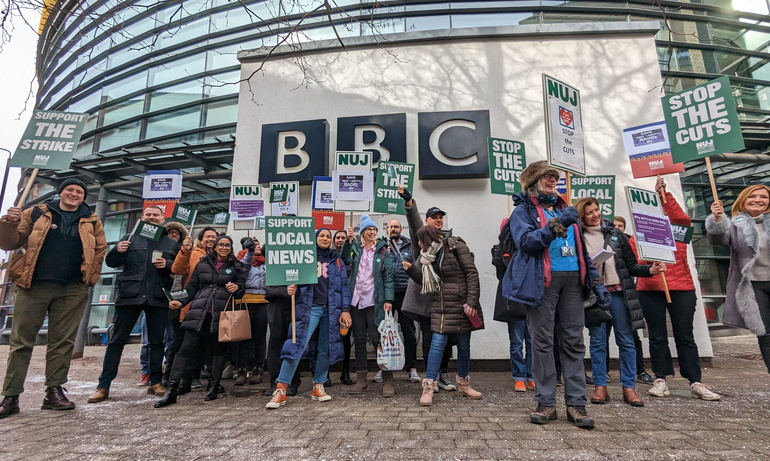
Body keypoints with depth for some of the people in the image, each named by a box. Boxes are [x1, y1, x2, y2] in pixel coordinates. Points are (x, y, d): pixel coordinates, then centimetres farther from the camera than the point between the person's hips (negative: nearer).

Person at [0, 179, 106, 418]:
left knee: (63, 341, 4)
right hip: (33, 286, 0)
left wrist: (90, 276, -1)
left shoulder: (91, 222, 11)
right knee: (21, 341, 4)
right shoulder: (36, 214, 9)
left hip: (72, 291, 1)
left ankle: (54, 391, 13)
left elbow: (100, 250, 13)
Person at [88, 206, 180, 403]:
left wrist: (167, 264, -12)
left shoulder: (171, 243, 12)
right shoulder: (130, 238, 10)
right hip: (129, 296, 0)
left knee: (157, 341, 6)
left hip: (158, 298, 1)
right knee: (117, 340, 3)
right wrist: (117, 251, -11)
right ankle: (103, 386, 12)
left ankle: (155, 382, 17)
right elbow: (111, 262, 8)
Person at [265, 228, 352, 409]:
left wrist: (345, 309, 0)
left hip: (331, 309, 3)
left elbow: (344, 286, 9)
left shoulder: (336, 260, 13)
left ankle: (318, 387, 19)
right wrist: (291, 289, -17)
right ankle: (280, 390, -5)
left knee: (326, 349, 5)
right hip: (309, 307, -2)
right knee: (298, 345, -12)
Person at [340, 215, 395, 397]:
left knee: (378, 339, -5)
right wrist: (348, 240, -21)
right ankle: (361, 379, 20)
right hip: (356, 300, 3)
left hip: (374, 301, -3)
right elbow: (346, 259, -9)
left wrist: (388, 299, -10)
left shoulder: (382, 250, 3)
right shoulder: (355, 248, 10)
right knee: (359, 340, 10)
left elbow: (388, 276, -2)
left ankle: (388, 381, 5)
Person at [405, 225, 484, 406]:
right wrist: (411, 269, 3)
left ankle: (463, 384, 27)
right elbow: (426, 281, 16)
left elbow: (472, 273, -10)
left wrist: (472, 301, -16)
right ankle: (428, 388, -3)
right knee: (437, 343, -6)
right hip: (440, 307, 4)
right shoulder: (430, 256, 14)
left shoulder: (456, 246, -5)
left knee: (463, 345, 9)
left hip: (461, 305, -3)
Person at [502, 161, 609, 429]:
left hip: (572, 280, 6)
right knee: (543, 342, 0)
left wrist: (595, 281, 15)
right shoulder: (523, 210, 4)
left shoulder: (564, 209, 22)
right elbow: (526, 241, -14)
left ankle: (576, 404, 12)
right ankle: (546, 403, 9)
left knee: (574, 342, 5)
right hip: (542, 281, -5)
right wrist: (556, 226, -23)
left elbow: (581, 248, 21)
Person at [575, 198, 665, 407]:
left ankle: (629, 387, 14)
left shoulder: (615, 233, 9)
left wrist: (650, 270, -7)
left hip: (618, 292, 2)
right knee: (597, 341, 4)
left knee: (626, 341, 4)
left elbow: (631, 265, 9)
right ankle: (600, 387, 13)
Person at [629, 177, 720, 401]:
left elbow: (680, 216, -14)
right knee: (657, 336, 8)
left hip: (681, 288, 0)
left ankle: (696, 383, 16)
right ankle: (661, 380, 16)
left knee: (685, 336, 7)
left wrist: (664, 193, -18)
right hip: (650, 290, 0)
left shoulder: (679, 228, 7)